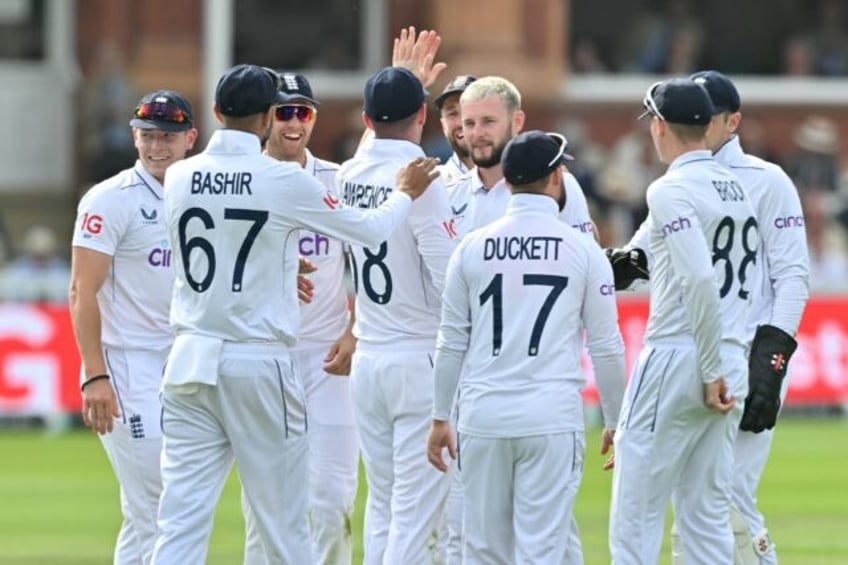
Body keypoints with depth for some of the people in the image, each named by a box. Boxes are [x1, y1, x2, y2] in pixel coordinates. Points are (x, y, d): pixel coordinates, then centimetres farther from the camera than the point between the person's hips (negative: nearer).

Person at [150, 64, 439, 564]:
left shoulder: (180, 179, 4)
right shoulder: (286, 181, -9)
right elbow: (370, 231, 4)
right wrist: (405, 193, 25)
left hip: (190, 362, 4)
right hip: (260, 366, -4)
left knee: (182, 522, 0)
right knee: (285, 523, 7)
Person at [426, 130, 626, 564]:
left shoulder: (473, 248, 5)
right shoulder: (583, 250, -1)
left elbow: (451, 343, 8)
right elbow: (606, 347, 2)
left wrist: (440, 418, 16)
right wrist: (615, 422, 13)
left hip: (483, 414, 2)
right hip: (552, 415, -2)